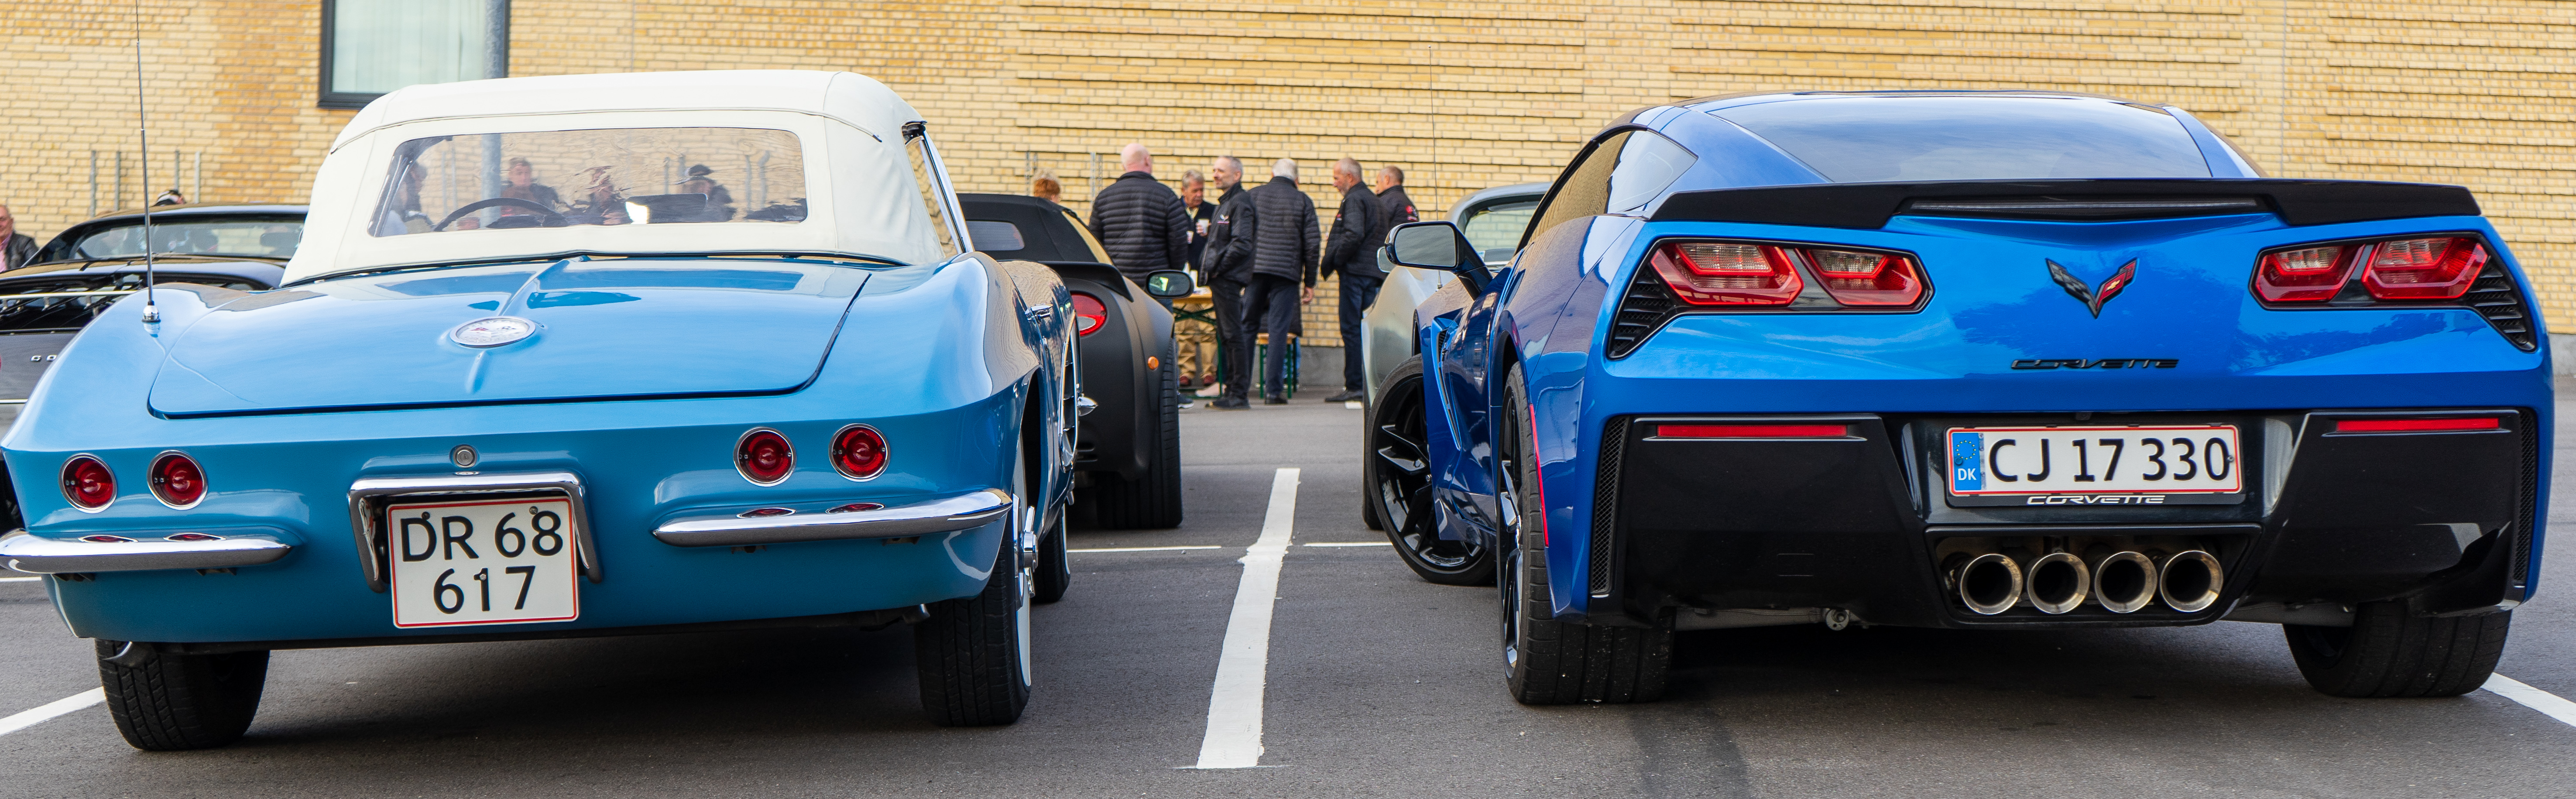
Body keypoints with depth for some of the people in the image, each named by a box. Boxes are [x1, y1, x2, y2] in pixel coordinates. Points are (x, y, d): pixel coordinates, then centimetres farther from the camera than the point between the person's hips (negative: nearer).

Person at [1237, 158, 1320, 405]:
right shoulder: (1303, 201, 5)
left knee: (1247, 326, 9)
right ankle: (1273, 390, -4)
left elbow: (1239, 236, 1)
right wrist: (1310, 283, 6)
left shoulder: (1252, 196, 7)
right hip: (1287, 273, -1)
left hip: (1256, 270, 1)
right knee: (1279, 330, -1)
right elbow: (1313, 243, 1)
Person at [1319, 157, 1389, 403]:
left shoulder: (1354, 200, -9)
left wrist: (1334, 261, -12)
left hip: (1356, 272, -9)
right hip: (1374, 273, 10)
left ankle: (1354, 385, -10)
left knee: (1351, 329, -8)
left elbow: (1354, 236, -23)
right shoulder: (1373, 199, 21)